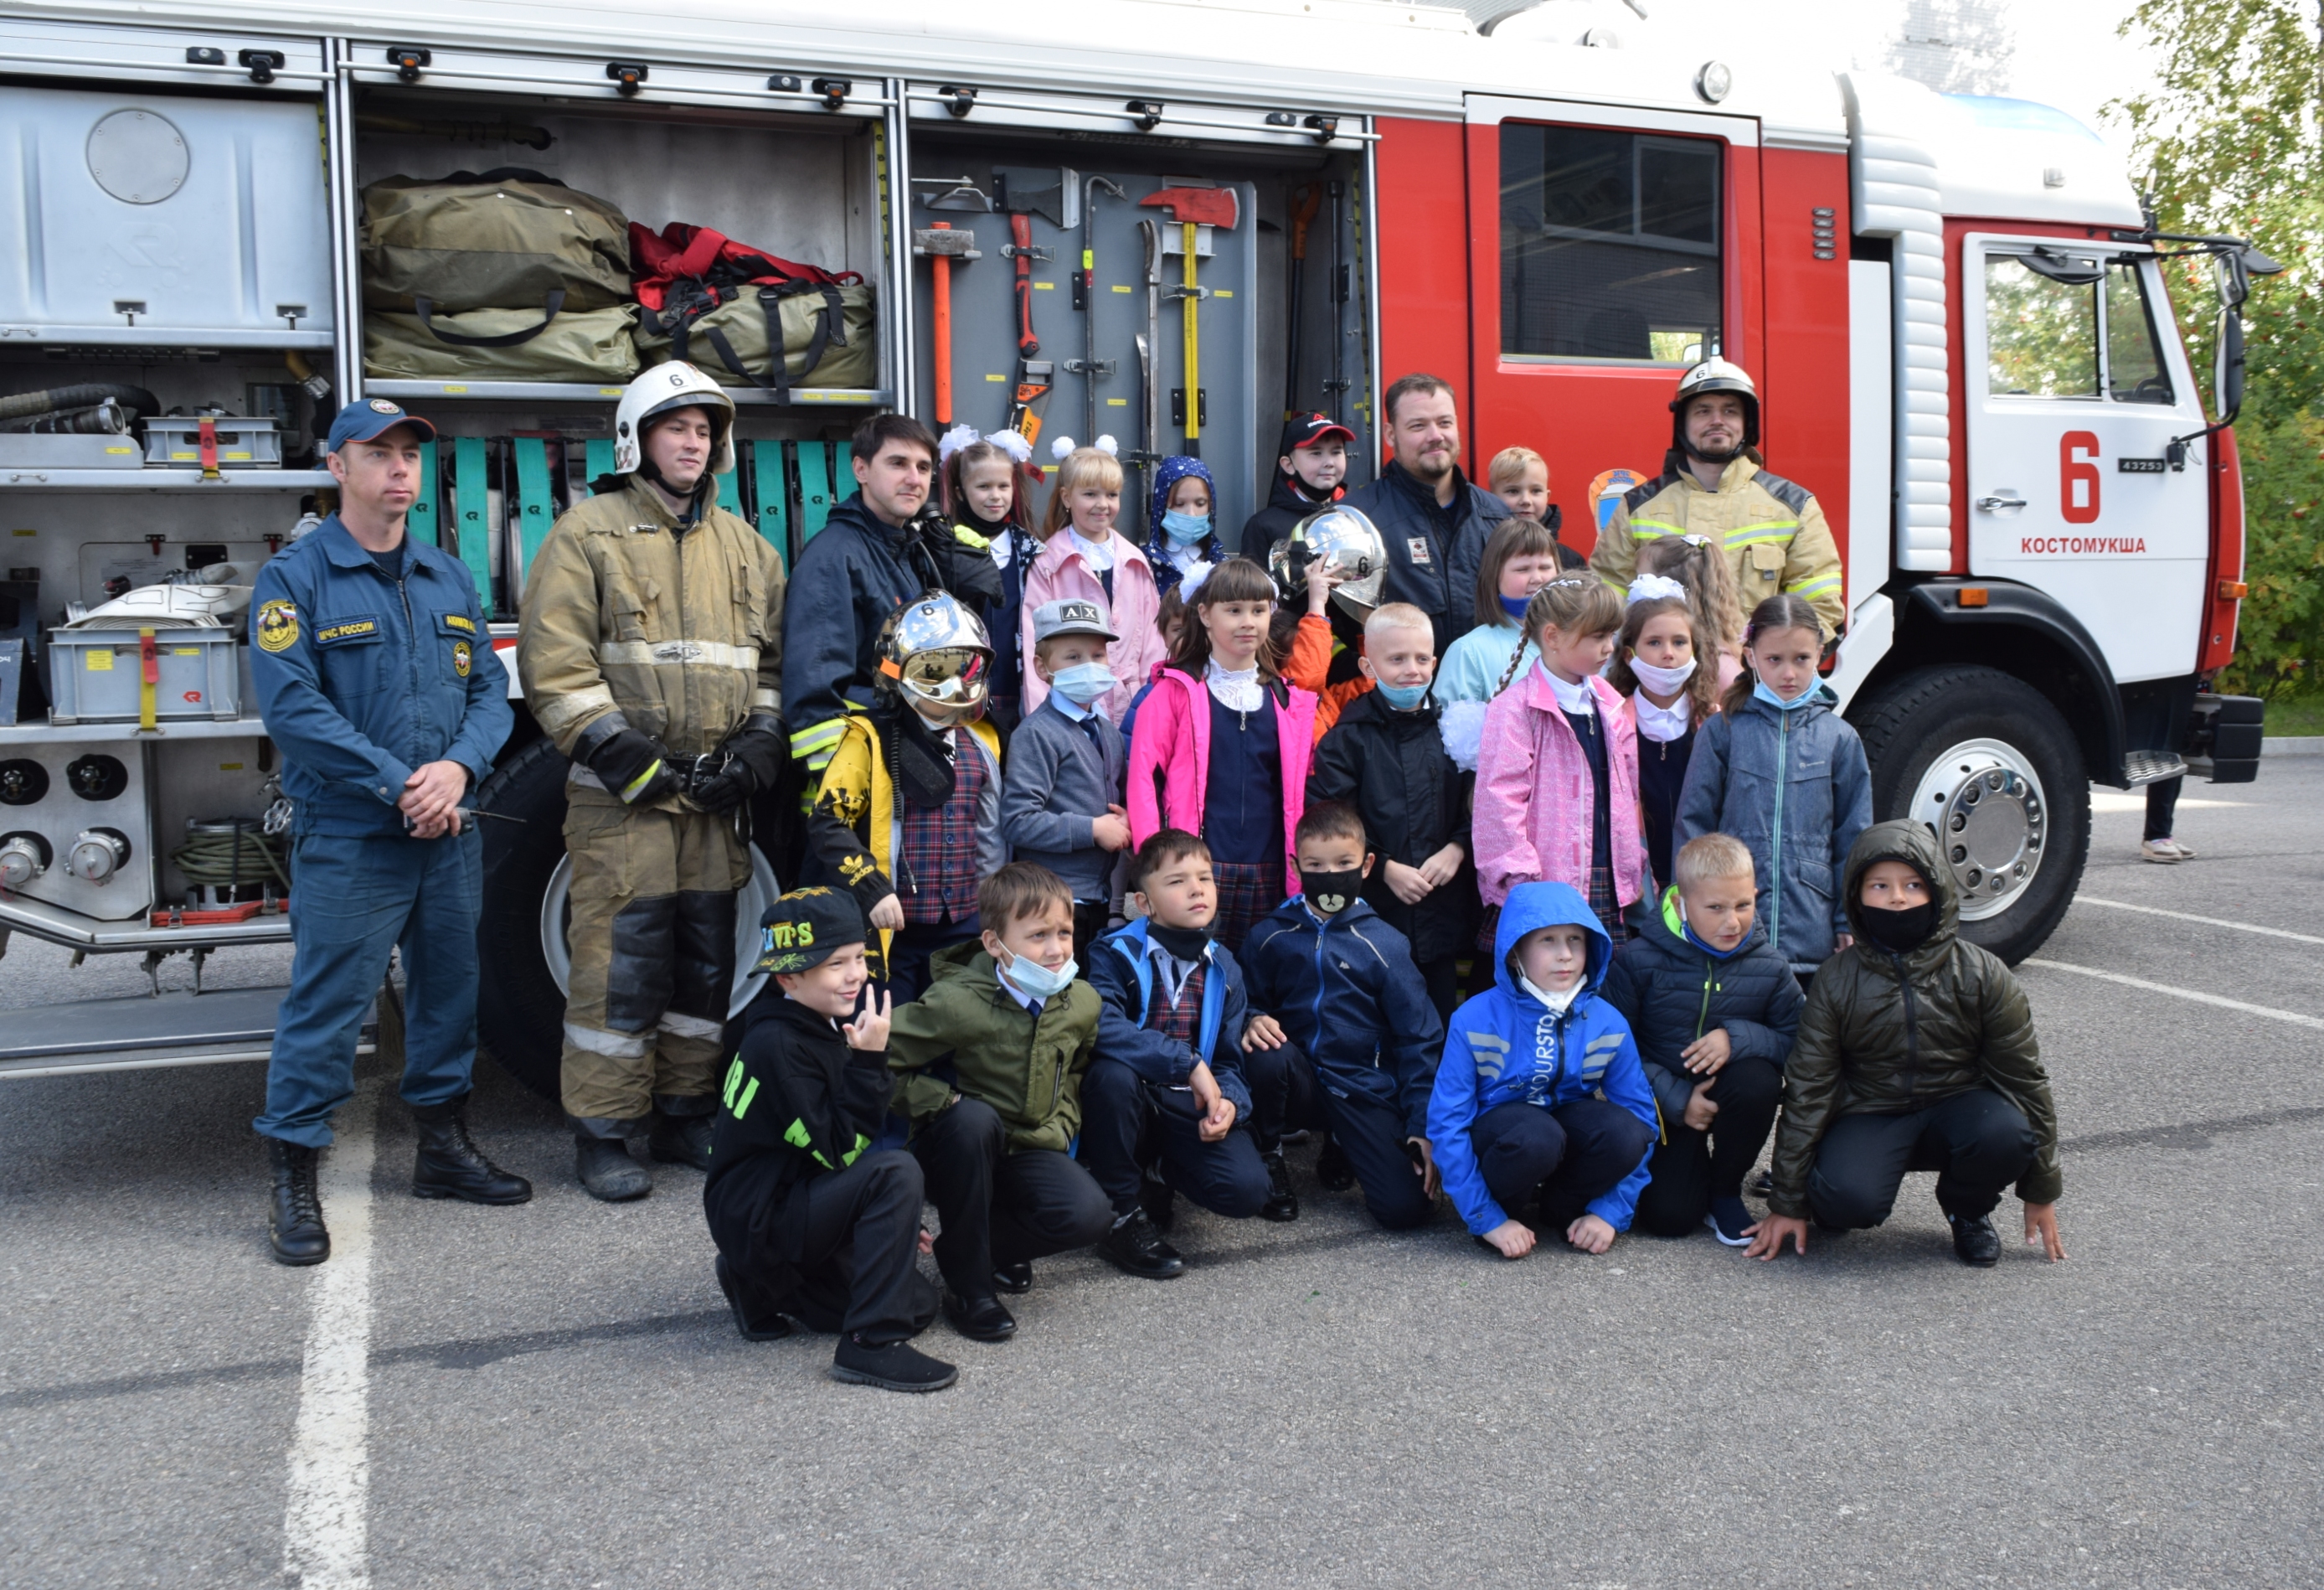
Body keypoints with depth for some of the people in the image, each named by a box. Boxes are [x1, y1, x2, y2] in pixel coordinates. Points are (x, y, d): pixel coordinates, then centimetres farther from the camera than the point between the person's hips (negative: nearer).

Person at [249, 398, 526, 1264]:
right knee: (326, 1006, -3)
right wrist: (398, 786, -18)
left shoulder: (448, 577, 12)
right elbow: (290, 705, -14)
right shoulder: (295, 576, -5)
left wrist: (459, 766, -12)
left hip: (451, 834, 6)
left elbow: (489, 688, 8)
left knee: (450, 990, 14)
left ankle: (444, 1144, 30)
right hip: (348, 841, -6)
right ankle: (293, 1176, 8)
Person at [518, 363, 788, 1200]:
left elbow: (773, 658, 18)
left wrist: (760, 743, 3)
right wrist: (622, 754, -14)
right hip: (623, 794, -5)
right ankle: (602, 1135, 7)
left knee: (705, 959, 11)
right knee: (619, 960, -4)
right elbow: (554, 664, -8)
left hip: (717, 796, 6)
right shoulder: (587, 533, -1)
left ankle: (685, 1117, 24)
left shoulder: (744, 546, 16)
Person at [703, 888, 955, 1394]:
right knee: (896, 1171, -28)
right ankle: (872, 1347, -23)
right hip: (758, 1218, -9)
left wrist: (892, 1222, 12)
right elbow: (838, 1152, -24)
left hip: (798, 1203, 9)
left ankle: (766, 1286, 17)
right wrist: (869, 1059, -28)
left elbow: (841, 1146, 15)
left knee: (918, 1305, 7)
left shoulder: (828, 1027, 6)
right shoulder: (776, 1044, -22)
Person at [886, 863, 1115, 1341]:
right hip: (959, 1148, -3)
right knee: (974, 1118, -40)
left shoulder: (1082, 1003, -4)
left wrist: (1061, 1126, 5)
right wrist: (941, 1102, -22)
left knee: (1089, 1215, -26)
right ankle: (968, 1286, -22)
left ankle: (988, 1246, 6)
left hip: (1030, 1151, 4)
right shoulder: (958, 1003, -22)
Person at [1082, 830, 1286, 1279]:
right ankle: (1124, 1211, -15)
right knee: (1112, 1072, -38)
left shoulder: (1223, 970, 5)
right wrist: (1186, 1062, -33)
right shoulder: (1116, 955, -12)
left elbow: (1229, 1059, 6)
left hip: (1192, 1108, 3)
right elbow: (1101, 1027, -31)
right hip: (1131, 1106, -3)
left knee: (1247, 1190, -23)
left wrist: (1229, 1103, -18)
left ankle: (1165, 1178, 13)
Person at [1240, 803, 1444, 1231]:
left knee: (1407, 1207, -17)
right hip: (1299, 1078, 0)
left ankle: (1343, 1151, 17)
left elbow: (1418, 1039, -1)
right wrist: (1253, 1022, -14)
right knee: (1268, 1056, -35)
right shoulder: (1270, 935, 1)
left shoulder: (1385, 944, -2)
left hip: (1363, 1089, 0)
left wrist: (1424, 1128, -6)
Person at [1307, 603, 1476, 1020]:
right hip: (1374, 908, -3)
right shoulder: (1348, 736, -3)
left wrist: (1458, 848, -10)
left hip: (1442, 905, 3)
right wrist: (1385, 868, -14)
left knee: (1441, 1017, 12)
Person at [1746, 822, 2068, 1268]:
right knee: (1844, 1199, -32)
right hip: (1870, 1116, -2)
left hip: (1955, 1106, 2)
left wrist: (2041, 1191, 4)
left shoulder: (1983, 975, -7)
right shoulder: (1836, 982, -8)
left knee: (2006, 1133, -33)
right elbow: (1807, 1089, -5)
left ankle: (1967, 1209, 2)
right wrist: (1788, 1203, -6)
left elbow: (2022, 1077, 1)